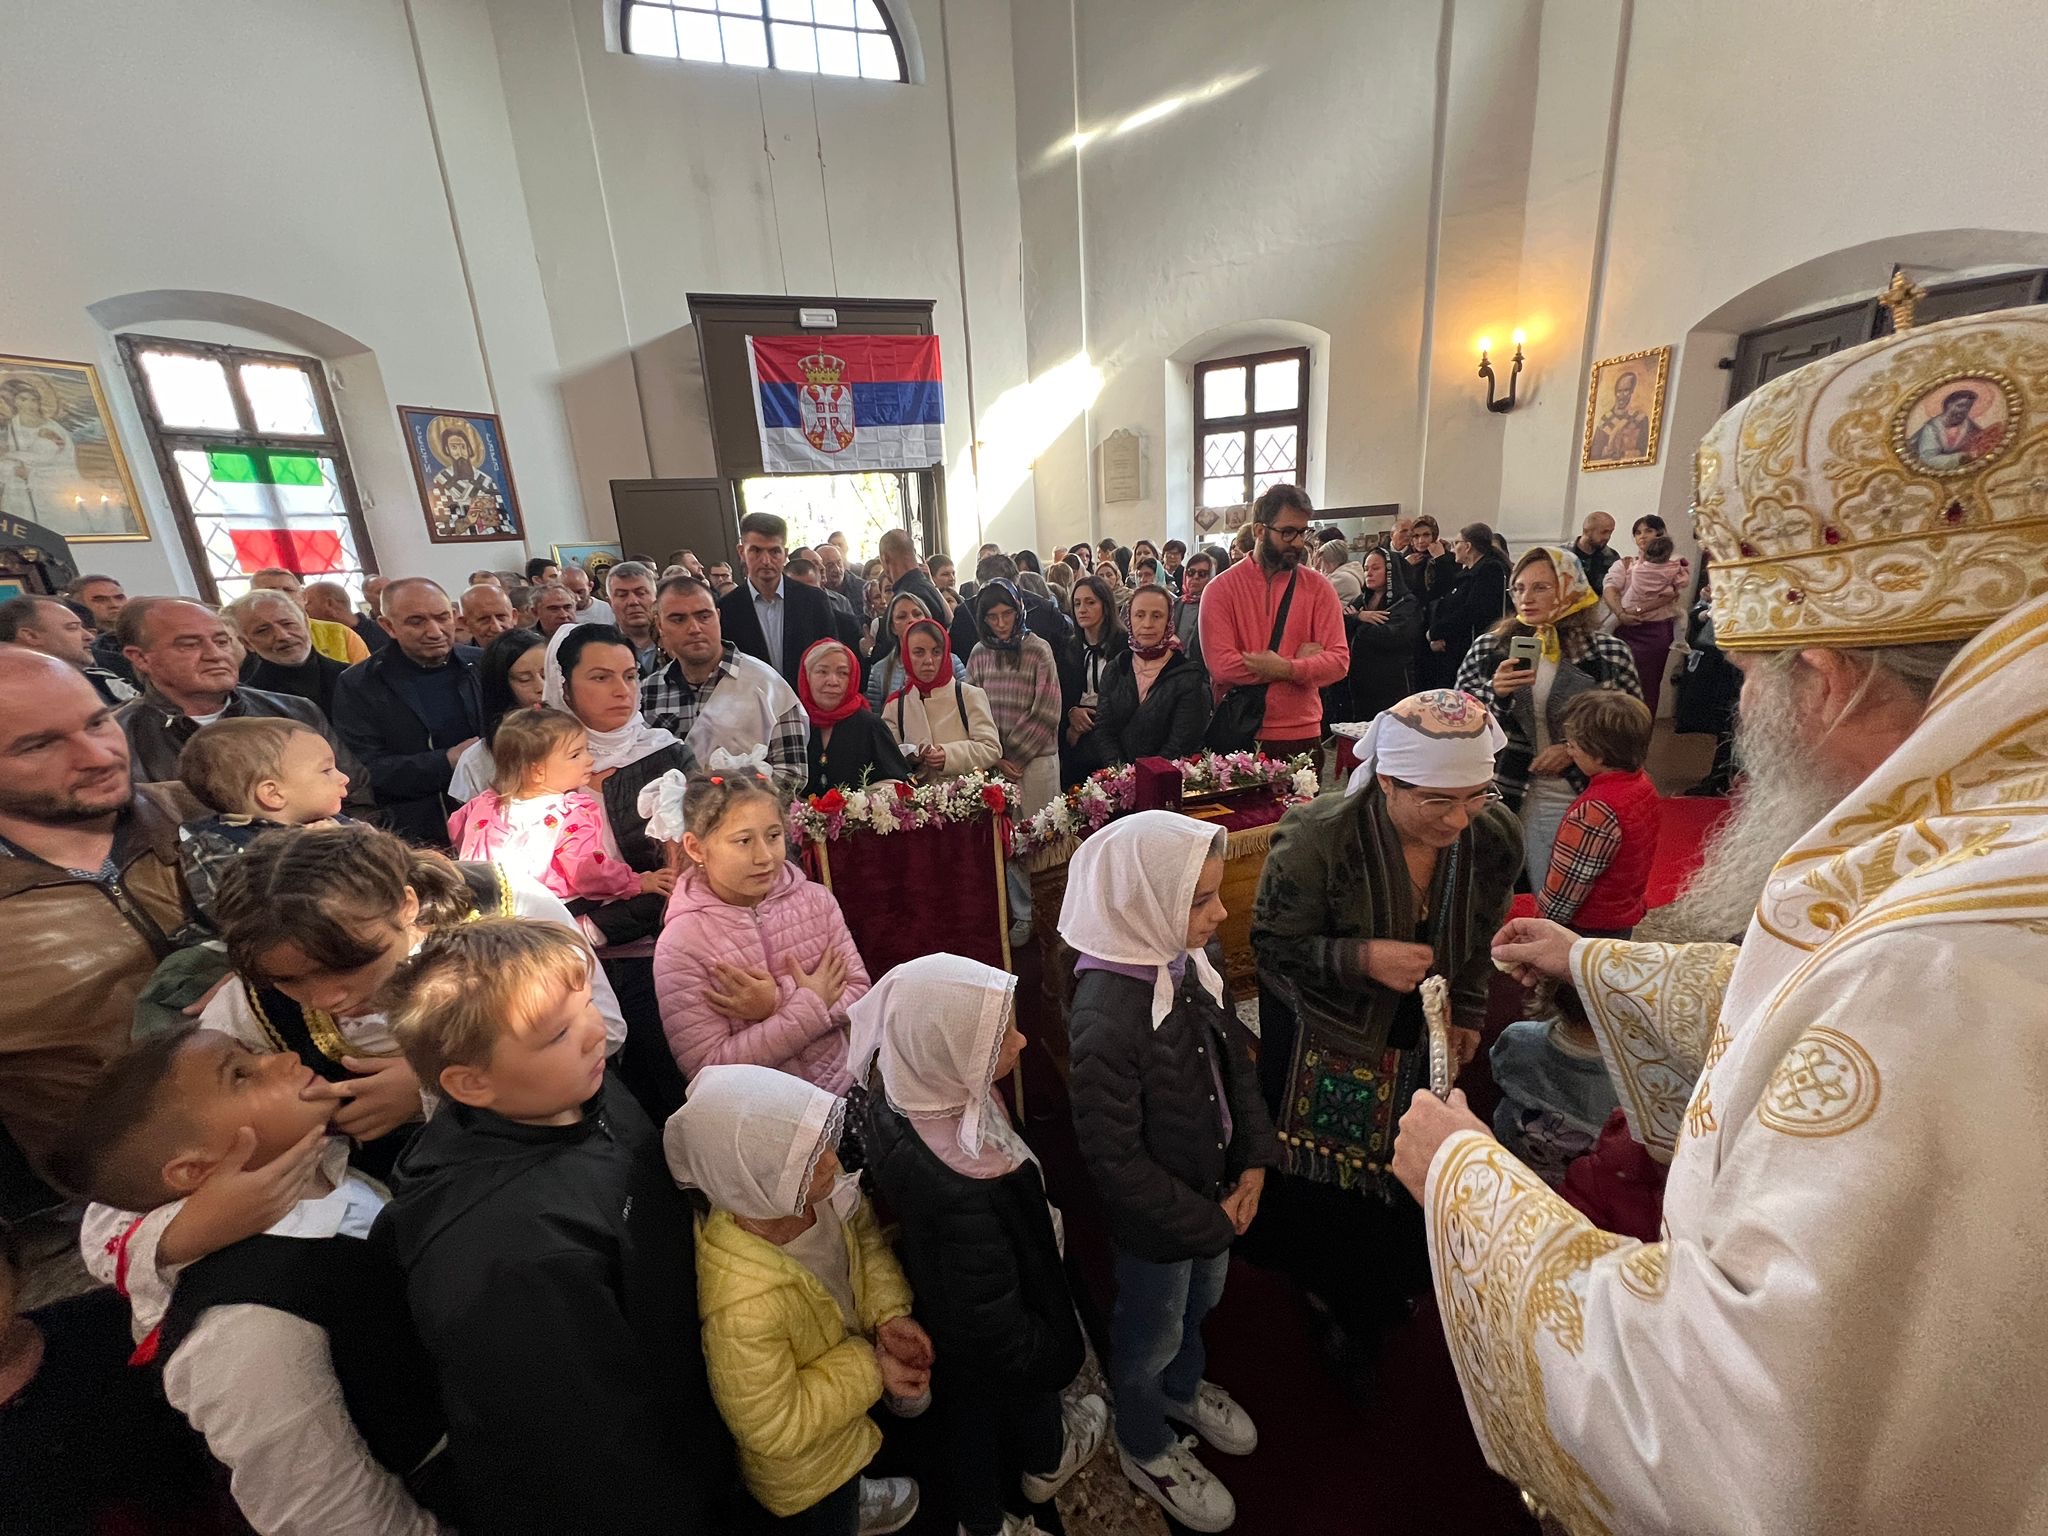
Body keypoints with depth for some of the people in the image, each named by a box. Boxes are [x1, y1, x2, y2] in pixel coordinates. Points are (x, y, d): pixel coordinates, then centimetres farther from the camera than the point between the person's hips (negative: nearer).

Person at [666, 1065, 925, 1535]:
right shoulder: (742, 1305, -44)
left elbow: (863, 1232, -7)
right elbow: (776, 1428, -27)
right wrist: (869, 1370, -21)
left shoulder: (812, 1188, -29)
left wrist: (889, 1312, -19)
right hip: (802, 1466, -5)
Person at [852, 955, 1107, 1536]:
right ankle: (1047, 1461, 62)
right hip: (992, 1350, -5)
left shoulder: (896, 1096, -23)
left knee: (969, 1415, 31)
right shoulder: (958, 1187, -46)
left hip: (943, 1313, 5)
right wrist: (1053, 1353, -12)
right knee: (1028, 1391, 29)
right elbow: (995, 1325, -31)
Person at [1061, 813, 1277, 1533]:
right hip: (1154, 1221, -6)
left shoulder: (1190, 962, -13)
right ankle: (1145, 1448, 54)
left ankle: (1181, 1388, 64)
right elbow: (1114, 1160, -26)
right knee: (1151, 1332, 23)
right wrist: (1206, 1221, -16)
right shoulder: (1105, 1015, -36)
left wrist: (1255, 1157, -6)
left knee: (1200, 1302, 33)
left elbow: (1234, 1061, 2)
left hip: (1218, 1192, 7)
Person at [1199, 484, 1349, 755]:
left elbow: (1339, 660, -4)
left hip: (1302, 735, 2)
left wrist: (1285, 669, -22)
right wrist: (1299, 663, -11)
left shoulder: (1318, 587, 3)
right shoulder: (1222, 588, -4)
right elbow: (1220, 665, -16)